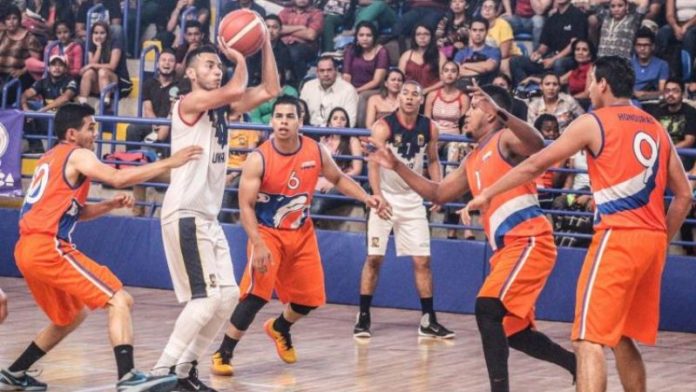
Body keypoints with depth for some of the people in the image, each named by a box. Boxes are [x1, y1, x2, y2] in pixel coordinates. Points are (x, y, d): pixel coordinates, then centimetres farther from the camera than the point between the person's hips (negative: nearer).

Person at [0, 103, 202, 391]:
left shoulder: (50, 159, 24)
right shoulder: (77, 155, -2)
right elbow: (118, 178, -18)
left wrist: (112, 204, 13)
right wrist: (169, 163, -15)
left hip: (27, 249, 9)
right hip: (49, 247, -9)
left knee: (71, 316, 27)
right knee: (119, 300, -12)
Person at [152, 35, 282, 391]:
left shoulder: (223, 108, 15)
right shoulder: (189, 103, -9)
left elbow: (270, 90, 11)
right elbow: (236, 90, -24)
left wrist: (265, 45, 4)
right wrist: (239, 57, -7)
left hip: (208, 217, 9)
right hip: (185, 215, -9)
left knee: (228, 296, 7)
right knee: (205, 298, -15)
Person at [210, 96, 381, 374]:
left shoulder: (316, 152, -8)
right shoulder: (258, 159, -20)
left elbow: (338, 179, 10)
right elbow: (246, 206, -20)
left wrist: (365, 198, -6)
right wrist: (258, 245, -30)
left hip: (302, 234, 5)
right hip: (267, 234, -5)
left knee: (310, 297, 10)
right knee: (255, 294, -21)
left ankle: (279, 328, 42)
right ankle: (223, 354, -11)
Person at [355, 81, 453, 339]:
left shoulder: (430, 128, -1)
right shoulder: (383, 126, -15)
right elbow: (373, 163, -23)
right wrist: (378, 196, -37)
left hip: (412, 200, 4)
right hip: (385, 198, -3)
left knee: (422, 260, 2)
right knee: (374, 258, -4)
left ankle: (428, 321, 8)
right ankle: (363, 317, 6)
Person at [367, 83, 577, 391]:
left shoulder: (506, 139, -5)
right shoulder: (473, 161, 21)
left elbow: (537, 145, -29)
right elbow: (438, 193, 30)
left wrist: (502, 114, -44)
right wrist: (397, 167, 25)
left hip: (529, 242, -10)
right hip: (507, 247, 10)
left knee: (487, 308, -23)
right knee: (514, 331, 13)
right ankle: (576, 364, 31)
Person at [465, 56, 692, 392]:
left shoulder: (594, 123, -1)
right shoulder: (656, 129, 17)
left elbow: (536, 165, 1)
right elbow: (684, 195, 16)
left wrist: (488, 193, 10)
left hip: (618, 236, -7)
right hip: (653, 239, 7)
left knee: (589, 340, -9)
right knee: (621, 338, 19)